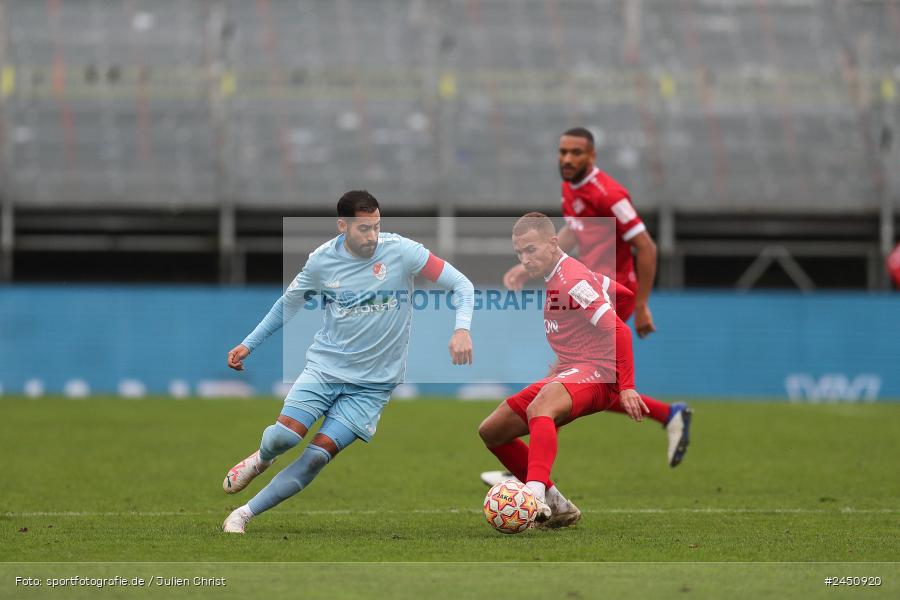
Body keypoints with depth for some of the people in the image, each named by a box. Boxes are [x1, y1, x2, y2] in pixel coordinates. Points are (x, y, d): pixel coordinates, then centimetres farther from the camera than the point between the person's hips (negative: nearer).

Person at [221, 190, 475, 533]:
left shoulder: (401, 251, -11)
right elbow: (289, 303, 15)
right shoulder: (322, 261, -4)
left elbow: (461, 285, -9)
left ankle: (243, 515, -2)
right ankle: (262, 459, 21)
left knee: (318, 455, -14)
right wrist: (248, 344, 13)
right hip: (325, 366, 1)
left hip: (373, 384, -1)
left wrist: (462, 328, -26)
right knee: (283, 437, -18)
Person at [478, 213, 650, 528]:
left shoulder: (571, 281, -14)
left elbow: (619, 330, -21)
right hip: (569, 372, 11)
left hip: (597, 372, -11)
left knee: (538, 408, -41)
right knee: (491, 431, 7)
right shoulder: (559, 275, 16)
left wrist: (626, 388, -26)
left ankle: (536, 493, -60)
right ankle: (557, 506, 8)